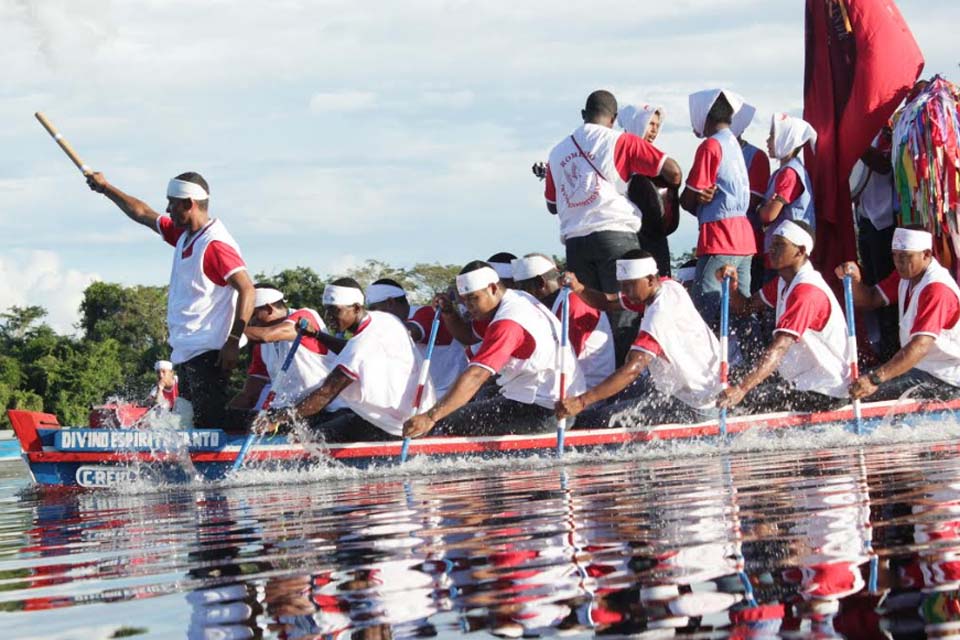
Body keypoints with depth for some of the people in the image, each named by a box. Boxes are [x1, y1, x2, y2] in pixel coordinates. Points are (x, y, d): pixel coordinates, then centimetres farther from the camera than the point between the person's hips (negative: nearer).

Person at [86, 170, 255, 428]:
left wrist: (233, 342, -25)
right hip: (188, 353, 10)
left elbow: (247, 290, -22)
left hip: (209, 353, -10)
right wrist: (106, 189, 33)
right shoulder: (184, 235, 13)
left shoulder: (215, 244, -16)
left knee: (210, 424, -15)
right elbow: (143, 214, 28)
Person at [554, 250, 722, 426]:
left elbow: (632, 370, -35)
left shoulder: (659, 316, -27)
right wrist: (578, 288, -15)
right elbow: (607, 302, 5)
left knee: (602, 421, -14)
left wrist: (581, 402, -40)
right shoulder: (669, 286, 1)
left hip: (693, 408, -10)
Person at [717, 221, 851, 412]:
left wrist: (741, 389, -43)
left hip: (825, 393, -10)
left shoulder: (807, 292, -24)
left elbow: (780, 347, -34)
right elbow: (744, 307, 14)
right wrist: (732, 284, -9)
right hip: (802, 382, 10)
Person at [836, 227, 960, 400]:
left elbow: (921, 346, -35)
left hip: (945, 380, -9)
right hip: (920, 367, 9)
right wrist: (855, 280, -15)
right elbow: (869, 300, 9)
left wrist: (875, 379, -43)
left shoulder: (937, 290, -25)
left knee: (870, 394, -23)